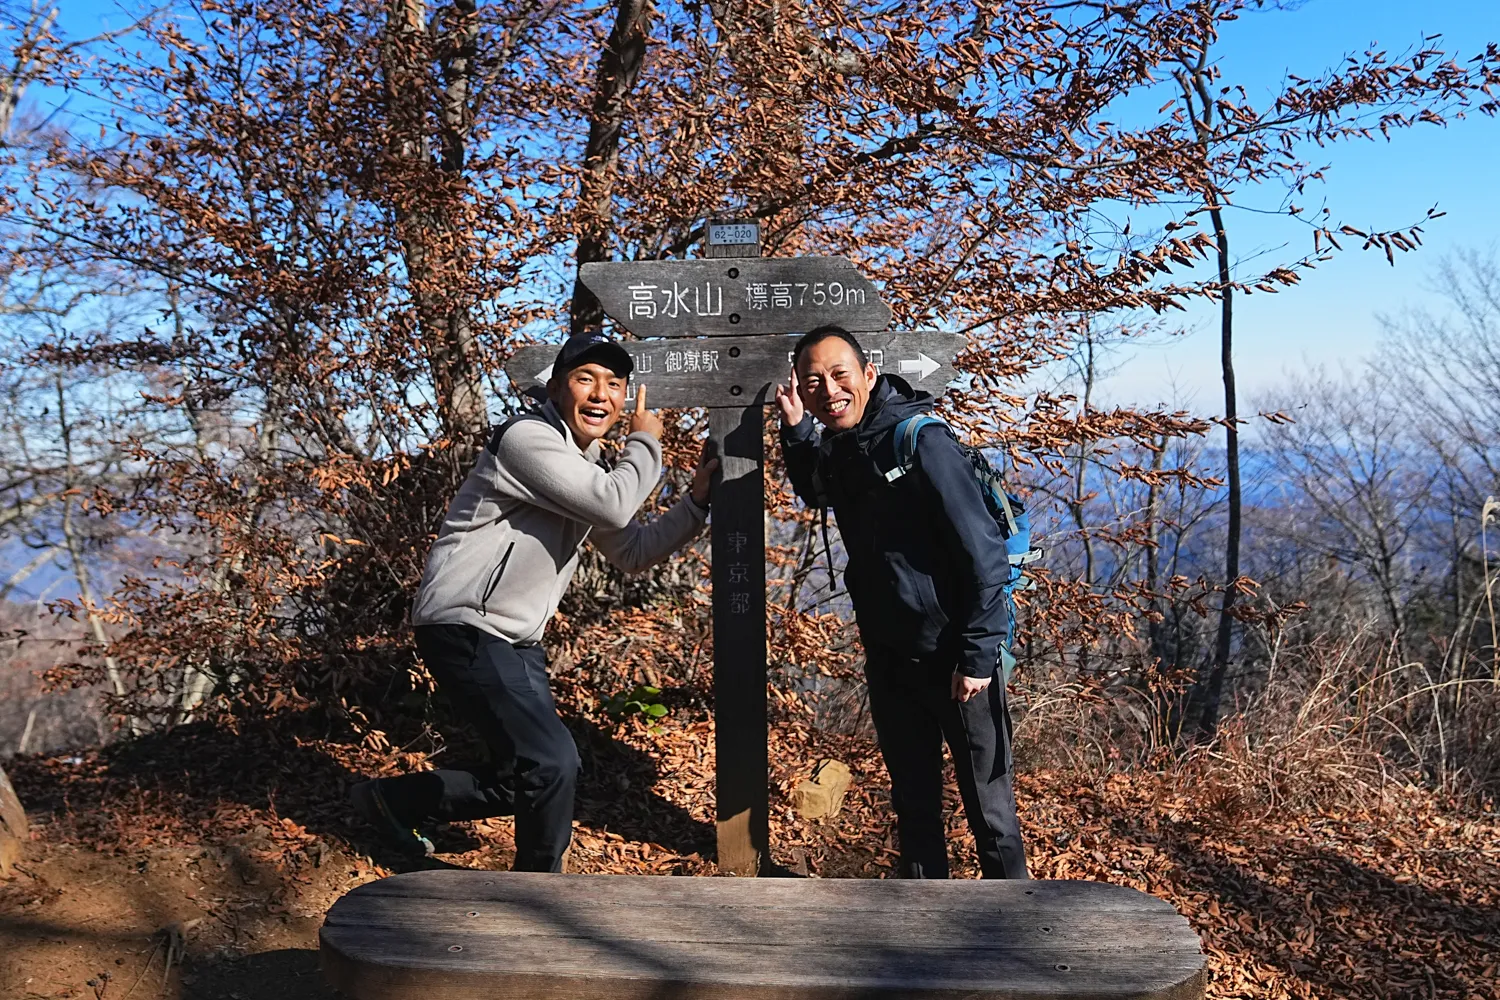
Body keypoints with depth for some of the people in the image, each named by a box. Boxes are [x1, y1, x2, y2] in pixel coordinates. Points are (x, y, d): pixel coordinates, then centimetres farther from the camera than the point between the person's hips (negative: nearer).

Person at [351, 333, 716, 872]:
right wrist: (646, 443, -7)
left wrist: (696, 501, 4)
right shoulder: (528, 438, -16)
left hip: (516, 640, 10)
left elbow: (633, 550, 16)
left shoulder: (586, 467, 15)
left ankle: (391, 798, 34)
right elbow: (614, 504, -25)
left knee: (526, 781, 14)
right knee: (553, 762, -17)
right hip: (465, 626, -10)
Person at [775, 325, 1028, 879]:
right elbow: (815, 493, 25)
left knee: (986, 797, 8)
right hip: (888, 655, 7)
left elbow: (983, 553, -20)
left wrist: (977, 655, -19)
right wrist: (795, 428, 6)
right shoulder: (837, 447, 1)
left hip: (953, 658, -7)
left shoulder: (922, 442, -21)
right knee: (913, 797, 20)